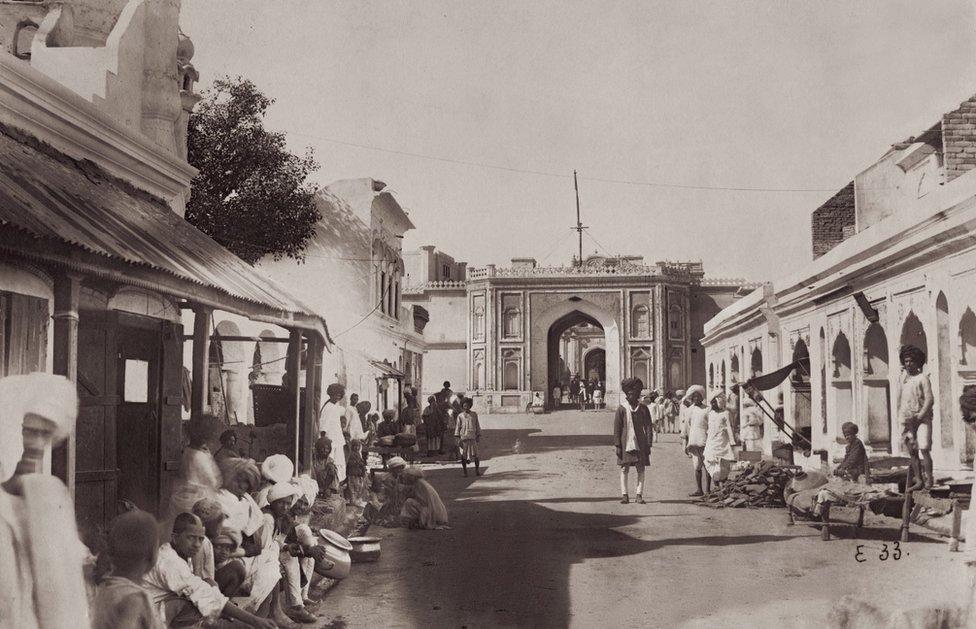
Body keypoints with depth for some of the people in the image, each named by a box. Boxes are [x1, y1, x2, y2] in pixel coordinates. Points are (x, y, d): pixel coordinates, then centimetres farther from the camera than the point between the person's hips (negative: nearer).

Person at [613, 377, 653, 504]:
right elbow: (616, 429, 0)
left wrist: (648, 444, 0)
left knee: (641, 469, 1)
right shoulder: (621, 409, -1)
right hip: (626, 445, -2)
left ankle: (639, 495, 6)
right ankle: (624, 495, 6)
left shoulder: (643, 409, 4)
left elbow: (648, 427, 6)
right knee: (624, 470, 0)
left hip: (640, 445, 2)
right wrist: (617, 445, -6)